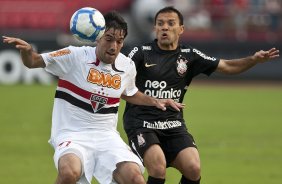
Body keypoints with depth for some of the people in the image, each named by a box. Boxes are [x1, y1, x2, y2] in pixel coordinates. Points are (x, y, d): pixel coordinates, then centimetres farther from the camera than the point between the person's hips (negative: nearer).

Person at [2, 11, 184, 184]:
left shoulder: (127, 66, 6)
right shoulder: (75, 56, -8)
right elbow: (33, 62, -3)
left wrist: (155, 101, 17)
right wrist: (26, 49, -24)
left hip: (107, 137, 4)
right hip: (72, 134, -4)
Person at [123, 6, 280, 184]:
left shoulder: (189, 55, 8)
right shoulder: (141, 52, -2)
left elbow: (226, 66, 10)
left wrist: (253, 59, -6)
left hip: (174, 125, 3)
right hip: (142, 124, -3)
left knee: (193, 169, -17)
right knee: (158, 167, -27)